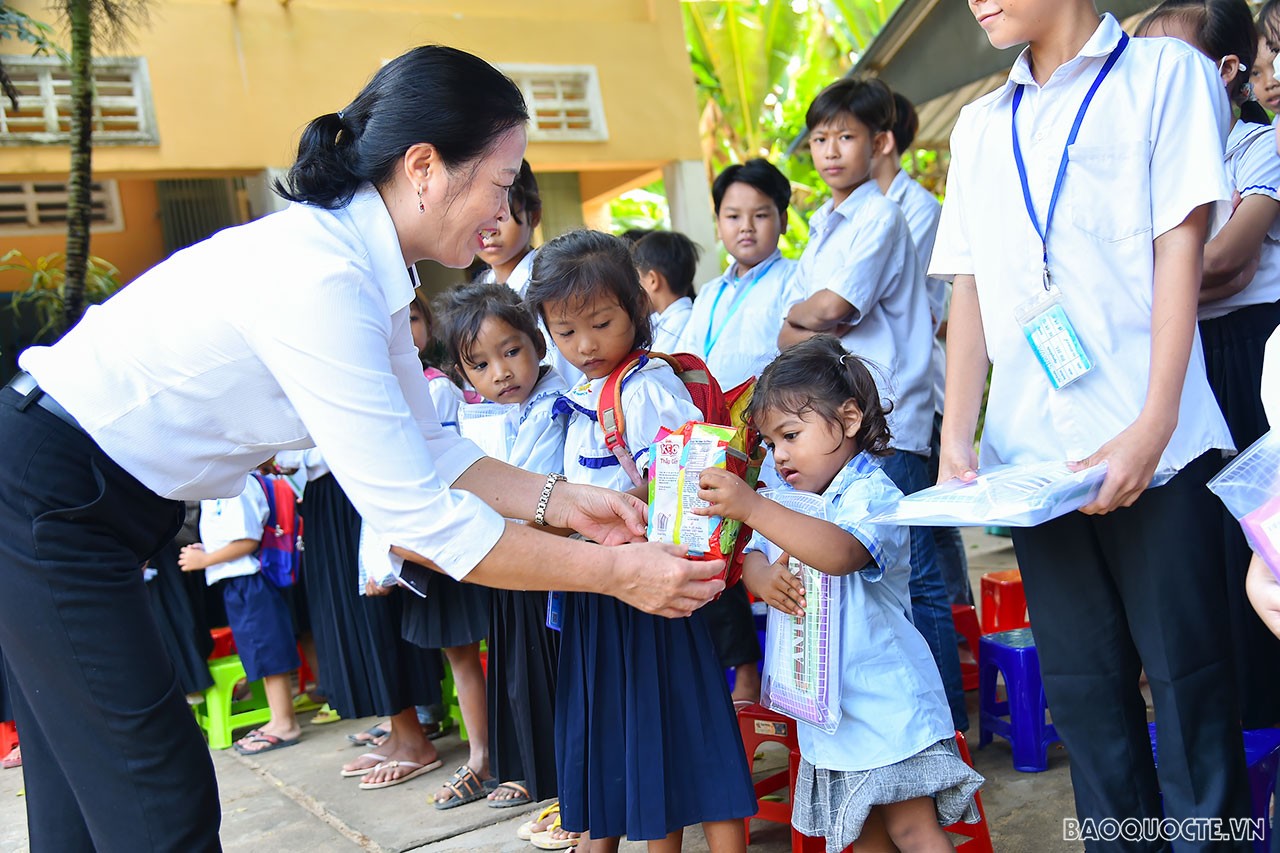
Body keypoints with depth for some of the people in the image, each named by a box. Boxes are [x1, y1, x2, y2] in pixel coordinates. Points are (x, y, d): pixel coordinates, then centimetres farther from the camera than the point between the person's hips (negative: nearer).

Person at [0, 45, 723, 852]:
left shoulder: (364, 265, 0)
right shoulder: (318, 278, -29)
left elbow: (425, 449, 7)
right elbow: (418, 517, -28)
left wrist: (563, 500, -1)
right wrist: (615, 571, -21)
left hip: (91, 502, 9)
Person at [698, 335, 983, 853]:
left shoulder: (872, 494, -17)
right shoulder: (790, 503, 9)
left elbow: (841, 553, -36)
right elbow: (752, 558, 5)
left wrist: (753, 508, -45)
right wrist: (764, 578, -20)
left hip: (885, 702, -8)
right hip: (829, 707, 8)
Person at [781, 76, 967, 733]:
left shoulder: (880, 217, -5)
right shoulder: (821, 229, 21)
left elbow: (830, 306, -16)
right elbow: (788, 333, 17)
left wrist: (799, 315, 4)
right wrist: (812, 330, -4)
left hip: (886, 426, -9)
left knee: (914, 579, -5)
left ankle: (948, 721, 5)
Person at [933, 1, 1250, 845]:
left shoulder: (1164, 72, 5)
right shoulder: (980, 124, 17)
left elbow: (1181, 250, -4)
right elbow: (971, 290, 12)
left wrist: (1154, 424, -13)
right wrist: (958, 440, 2)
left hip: (1149, 447, -4)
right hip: (1033, 451, 4)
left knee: (1186, 675, 1)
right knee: (1082, 684, 9)